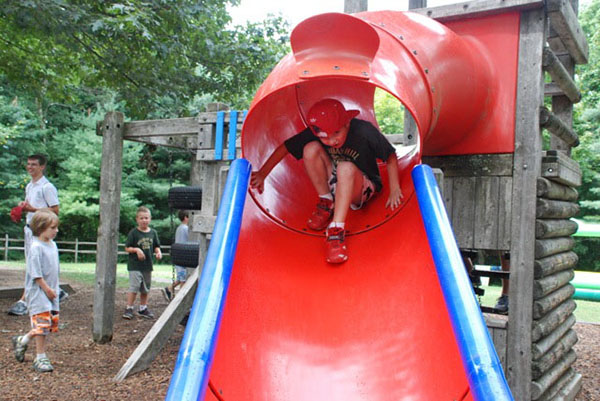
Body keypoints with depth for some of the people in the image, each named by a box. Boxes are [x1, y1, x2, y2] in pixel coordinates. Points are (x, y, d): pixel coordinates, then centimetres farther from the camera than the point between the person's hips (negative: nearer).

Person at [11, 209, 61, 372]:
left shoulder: (53, 245, 9)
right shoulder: (36, 247, -16)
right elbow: (36, 274, -17)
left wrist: (55, 289, 11)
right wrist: (47, 289, -14)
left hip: (51, 293, 8)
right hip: (38, 293, -8)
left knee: (52, 323, 12)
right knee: (42, 324, -4)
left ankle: (22, 341, 32)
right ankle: (40, 358, 8)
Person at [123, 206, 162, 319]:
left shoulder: (153, 232, 6)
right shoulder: (133, 233, -6)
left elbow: (156, 246, 14)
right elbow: (127, 248, -5)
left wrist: (158, 252, -6)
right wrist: (136, 249, -21)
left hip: (147, 265, 5)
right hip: (135, 265, -5)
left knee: (145, 288, 13)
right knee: (134, 287, -9)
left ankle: (143, 308, 27)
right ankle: (129, 308, 2)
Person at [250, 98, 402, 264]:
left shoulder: (364, 131, -26)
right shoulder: (313, 134, -18)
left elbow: (391, 156, -15)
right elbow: (284, 148, -8)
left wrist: (395, 190, -16)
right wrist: (262, 174, -7)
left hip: (362, 189, -4)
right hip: (335, 183, 4)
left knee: (346, 168, -39)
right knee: (310, 149, -22)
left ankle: (336, 229, -40)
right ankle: (326, 203, -7)